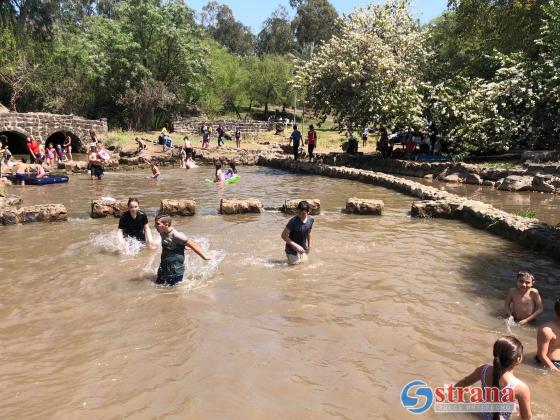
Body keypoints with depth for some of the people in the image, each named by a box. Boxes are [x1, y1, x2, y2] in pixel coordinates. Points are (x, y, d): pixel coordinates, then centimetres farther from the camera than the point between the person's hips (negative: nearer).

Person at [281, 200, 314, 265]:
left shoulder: (311, 220, -8)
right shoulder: (293, 221, -25)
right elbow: (284, 236, -21)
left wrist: (309, 245, 17)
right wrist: (296, 246, -24)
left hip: (303, 250, 6)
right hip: (292, 250, -6)